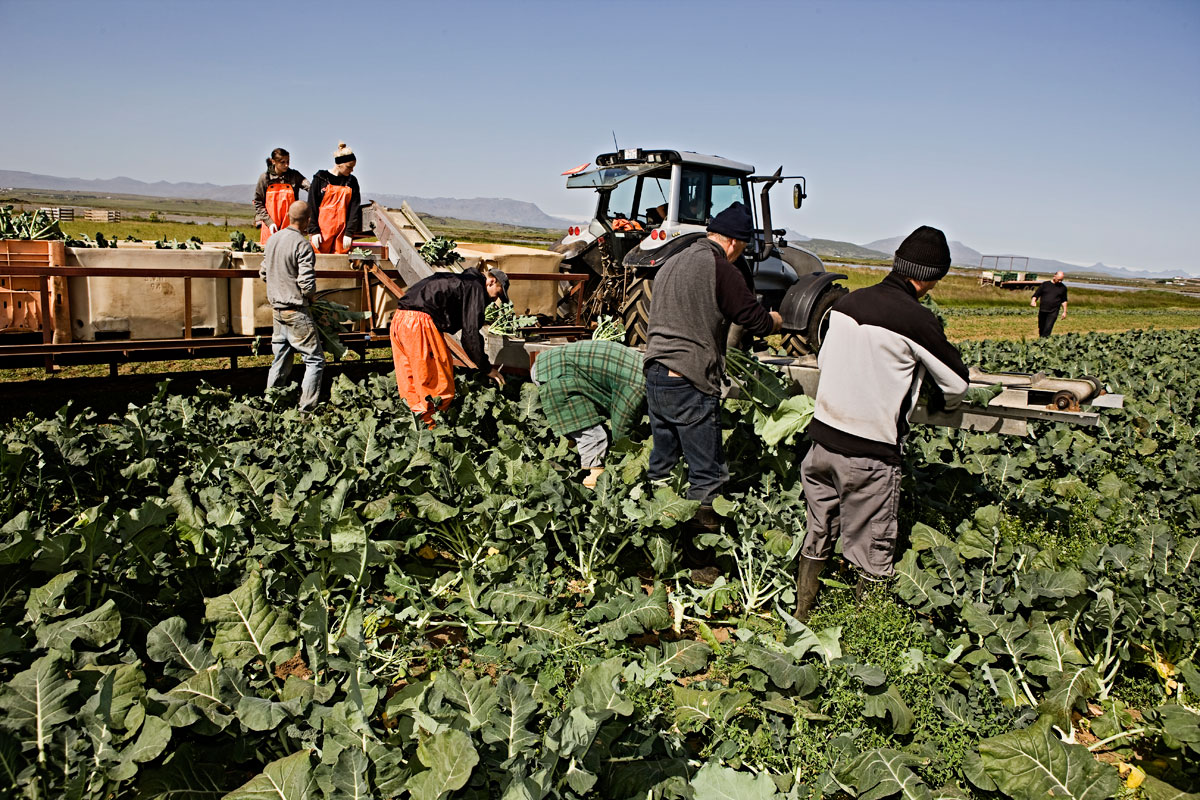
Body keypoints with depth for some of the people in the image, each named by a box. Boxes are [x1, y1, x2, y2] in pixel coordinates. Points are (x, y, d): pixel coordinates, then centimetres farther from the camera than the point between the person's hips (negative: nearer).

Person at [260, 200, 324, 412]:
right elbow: (307, 283, -21)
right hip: (296, 312, -8)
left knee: (280, 361, 16)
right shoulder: (302, 245, -16)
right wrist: (309, 297, -1)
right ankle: (306, 409, -6)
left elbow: (264, 273, 17)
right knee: (315, 359, -2)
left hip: (277, 309, 8)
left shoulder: (273, 239, 8)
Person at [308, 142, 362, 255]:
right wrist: (314, 231, -7)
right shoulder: (320, 178, 2)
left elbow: (355, 208, 5)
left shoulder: (351, 182, 9)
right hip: (322, 231, -2)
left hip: (342, 232, 2)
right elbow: (312, 206, 1)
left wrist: (349, 232, -4)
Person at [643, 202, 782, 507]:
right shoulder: (720, 269, -10)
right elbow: (759, 323, -8)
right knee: (708, 476, 2)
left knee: (661, 464, 20)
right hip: (690, 385, -8)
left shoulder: (670, 263, 16)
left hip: (654, 377, 8)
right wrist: (776, 319, 14)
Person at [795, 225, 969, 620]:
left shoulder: (846, 302, 3)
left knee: (816, 539, 19)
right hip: (869, 454, -6)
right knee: (873, 556, 9)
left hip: (822, 438, 6)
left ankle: (800, 621, 31)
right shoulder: (919, 320, -14)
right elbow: (957, 383, 0)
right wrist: (938, 404, 22)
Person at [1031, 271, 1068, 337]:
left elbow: (1064, 301, 16)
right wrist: (1033, 301, -13)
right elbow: (1036, 294, 7)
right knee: (1041, 329, 7)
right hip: (1042, 311, 1)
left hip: (1053, 312, -1)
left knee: (1048, 329, -13)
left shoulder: (1063, 287, 10)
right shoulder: (1045, 284, 7)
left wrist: (1064, 312, 13)